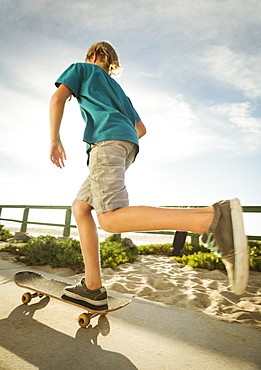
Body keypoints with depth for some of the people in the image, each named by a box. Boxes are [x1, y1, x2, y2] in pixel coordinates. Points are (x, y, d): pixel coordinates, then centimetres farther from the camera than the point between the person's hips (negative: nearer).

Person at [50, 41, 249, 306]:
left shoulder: (81, 69, 24)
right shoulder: (118, 90, 39)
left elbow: (58, 97, 3)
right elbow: (141, 129, 32)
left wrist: (55, 139, 6)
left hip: (106, 139, -8)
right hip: (128, 144, 8)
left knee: (112, 219, -25)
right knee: (80, 207, 7)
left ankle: (214, 219, -37)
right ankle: (92, 287, -1)